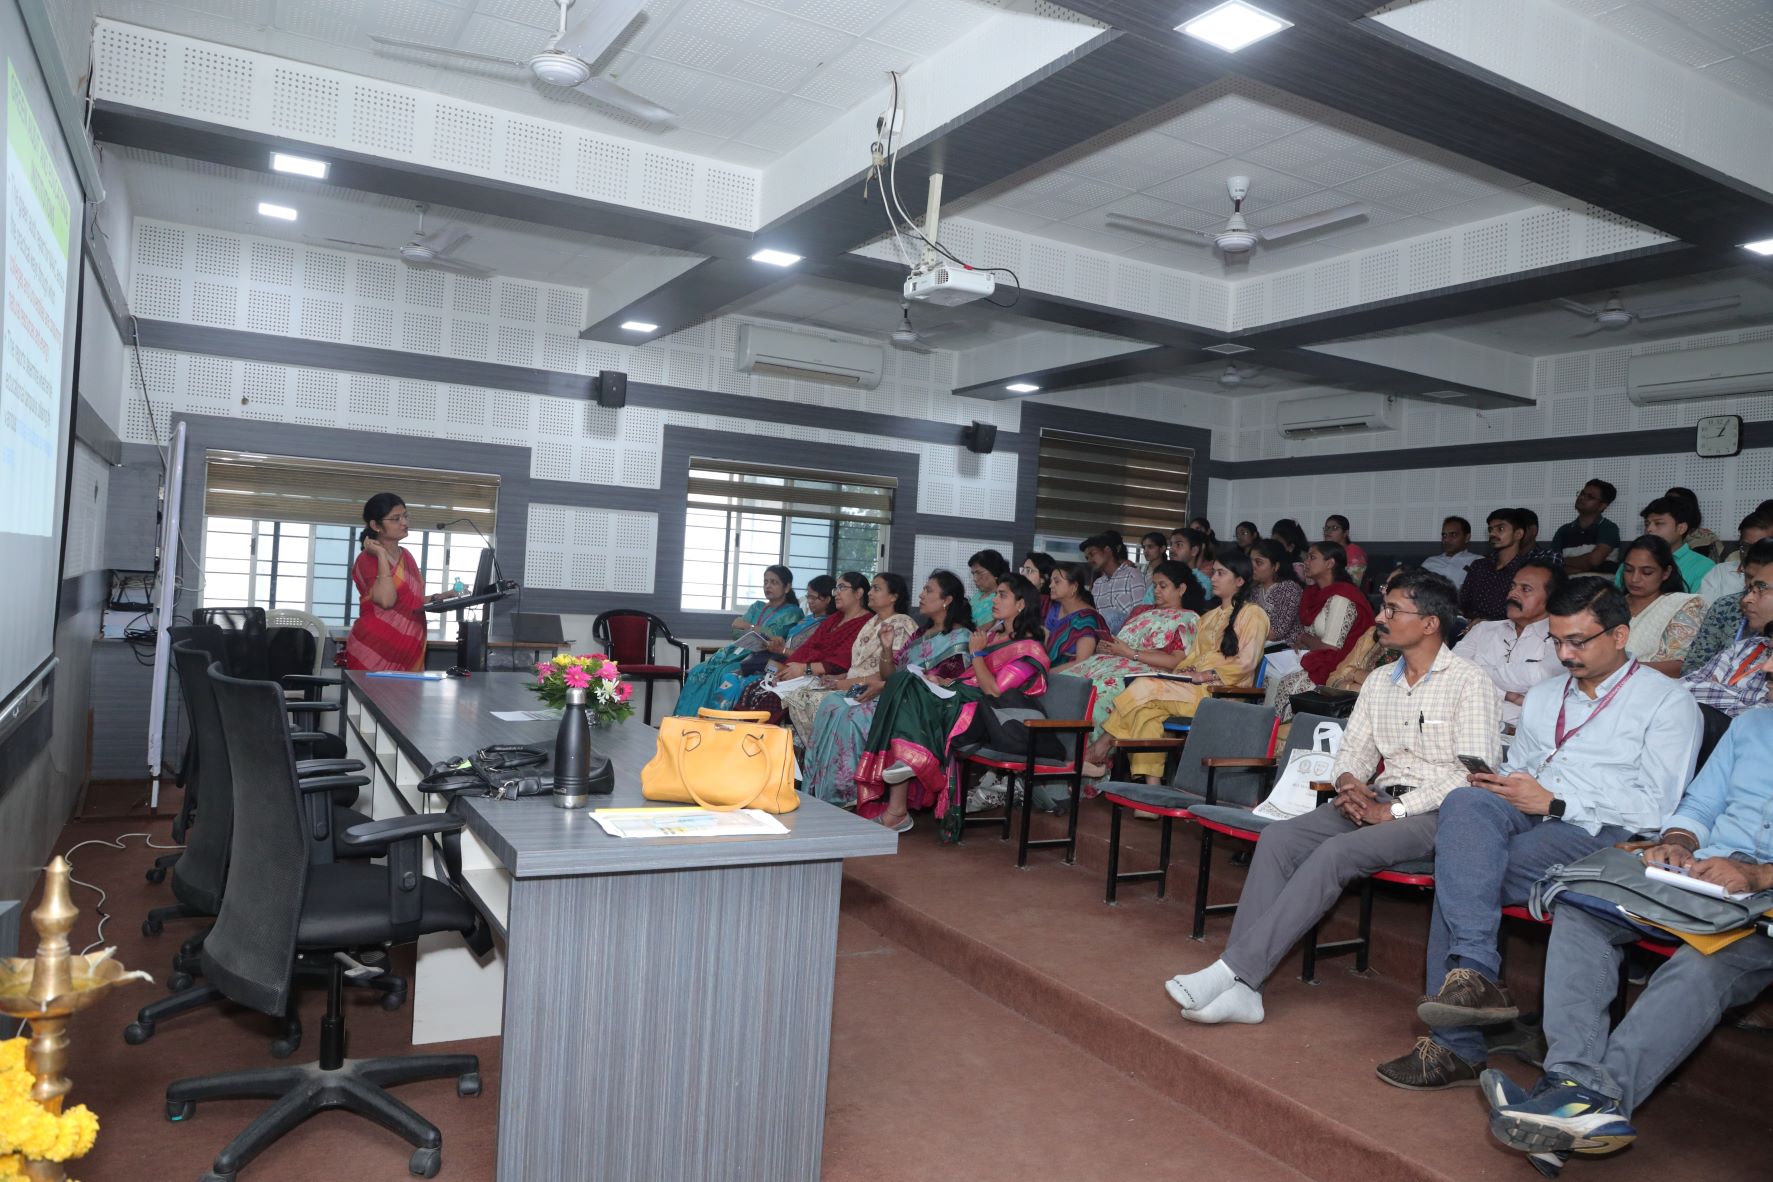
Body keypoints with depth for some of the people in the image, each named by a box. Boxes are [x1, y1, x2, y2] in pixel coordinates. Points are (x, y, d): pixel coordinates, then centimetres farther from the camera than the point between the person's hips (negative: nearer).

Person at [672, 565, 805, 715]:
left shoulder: (792, 612, 7)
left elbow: (776, 634, -10)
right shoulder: (757, 607, 25)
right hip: (738, 650, 6)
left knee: (729, 676, -35)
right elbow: (737, 629, 11)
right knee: (699, 671, -19)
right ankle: (687, 720, -23)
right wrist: (762, 633, -5)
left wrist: (750, 627, 0)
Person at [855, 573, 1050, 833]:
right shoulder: (994, 635, 25)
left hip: (981, 713, -8)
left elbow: (993, 690, -13)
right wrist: (944, 681, 6)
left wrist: (976, 652, -4)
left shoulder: (1029, 648, -3)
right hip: (960, 697, 8)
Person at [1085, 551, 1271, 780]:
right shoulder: (1209, 617, 28)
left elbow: (1246, 662, -7)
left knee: (1146, 688, -25)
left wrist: (1207, 674, -13)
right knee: (1148, 708, -27)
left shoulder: (1252, 614, 4)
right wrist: (1181, 671, 0)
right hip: (1195, 687, 7)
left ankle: (1099, 750, -17)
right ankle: (1151, 782, -32)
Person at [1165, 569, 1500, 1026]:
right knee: (1277, 838, -18)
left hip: (1436, 812, -6)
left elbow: (1474, 774, -14)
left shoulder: (1469, 682, -6)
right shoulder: (1378, 684, 16)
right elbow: (1352, 752, 16)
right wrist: (1349, 783, -9)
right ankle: (1240, 987, -25)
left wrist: (1392, 810, -18)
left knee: (1335, 853, -32)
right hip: (1376, 801, 7)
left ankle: (1234, 970, -31)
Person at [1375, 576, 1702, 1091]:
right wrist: (1497, 784, 2)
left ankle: (1455, 1048, -24)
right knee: (1465, 803, -31)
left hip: (1600, 835, -5)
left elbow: (1655, 806, -4)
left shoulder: (1667, 701, 7)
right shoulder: (1542, 696, 27)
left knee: (1457, 877, -29)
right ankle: (1474, 975, -35)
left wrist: (1552, 801, -11)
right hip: (1528, 818, 6)